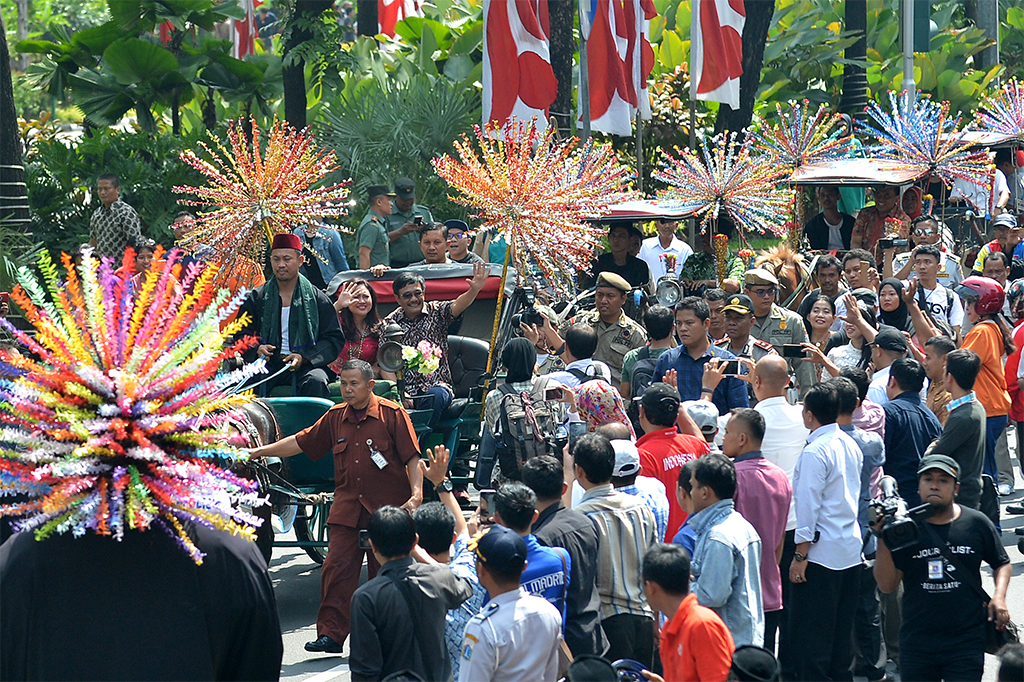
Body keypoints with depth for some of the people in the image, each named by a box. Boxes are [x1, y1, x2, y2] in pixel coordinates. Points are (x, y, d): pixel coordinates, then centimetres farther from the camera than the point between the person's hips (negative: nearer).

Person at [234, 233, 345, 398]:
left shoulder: (317, 299, 9)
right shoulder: (255, 298, 14)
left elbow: (335, 339, 6)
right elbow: (241, 335, 15)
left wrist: (304, 358, -11)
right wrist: (256, 349, -10)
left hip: (306, 364, -1)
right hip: (267, 364, 1)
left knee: (316, 382, -35)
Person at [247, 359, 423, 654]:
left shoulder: (392, 414, -4)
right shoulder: (335, 417, 10)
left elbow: (412, 457, -5)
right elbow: (301, 442, 17)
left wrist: (416, 494, -15)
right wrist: (259, 451, 16)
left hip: (387, 507, -4)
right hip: (347, 506, 4)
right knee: (336, 569, -6)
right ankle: (331, 634, -3)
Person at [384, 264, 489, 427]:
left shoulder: (436, 312, 7)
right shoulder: (390, 323, 8)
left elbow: (456, 306, -15)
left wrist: (474, 290, -37)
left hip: (436, 386, 0)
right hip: (405, 390, 0)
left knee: (435, 396, -35)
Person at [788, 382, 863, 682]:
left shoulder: (815, 452, -17)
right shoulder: (850, 446, 8)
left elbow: (809, 505, -17)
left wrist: (800, 555, -14)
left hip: (821, 552, -8)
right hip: (851, 549, 8)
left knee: (811, 630, -3)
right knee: (842, 628, 15)